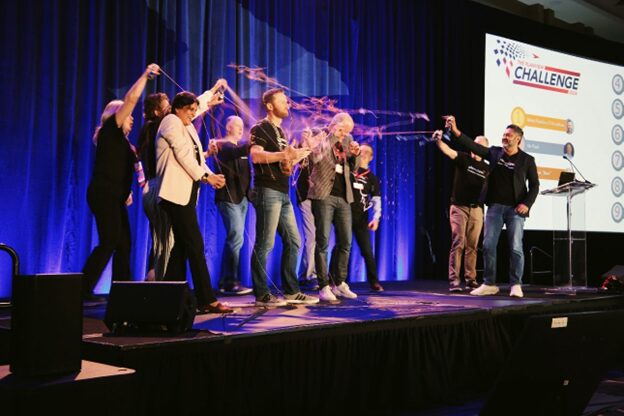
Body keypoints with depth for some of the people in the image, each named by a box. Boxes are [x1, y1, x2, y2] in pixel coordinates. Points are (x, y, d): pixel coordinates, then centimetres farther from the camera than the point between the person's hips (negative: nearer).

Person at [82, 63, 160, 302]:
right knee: (109, 243, -14)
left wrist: (126, 192, 14)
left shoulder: (120, 140, 21)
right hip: (103, 195, -9)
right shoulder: (109, 131, -3)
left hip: (114, 197, 9)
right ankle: (84, 289, -13)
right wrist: (146, 75, -6)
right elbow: (131, 99, -10)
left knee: (123, 244, 5)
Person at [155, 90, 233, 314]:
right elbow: (183, 154, -13)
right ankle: (207, 300, -10)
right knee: (195, 246, -11)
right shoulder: (171, 122, -4)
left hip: (186, 193, 10)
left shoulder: (188, 127, 21)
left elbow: (197, 157, 13)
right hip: (177, 193, -10)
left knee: (182, 246, 9)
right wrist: (205, 177, -9)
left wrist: (211, 175, -4)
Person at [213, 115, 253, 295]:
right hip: (228, 197, -8)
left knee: (234, 239, 9)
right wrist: (249, 146, -46)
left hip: (241, 196, 8)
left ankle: (225, 281, 14)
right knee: (236, 238, -14)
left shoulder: (241, 146, 20)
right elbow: (234, 153, -30)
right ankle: (231, 281, -11)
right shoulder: (223, 145, -6)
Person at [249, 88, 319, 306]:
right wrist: (286, 153, -28)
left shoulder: (279, 131, 22)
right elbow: (256, 156, -22)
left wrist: (299, 155, 15)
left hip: (283, 193, 9)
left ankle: (291, 291, 15)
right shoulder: (260, 128, -5)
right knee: (265, 244, -7)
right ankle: (261, 294, -3)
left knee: (293, 242, 9)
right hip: (268, 192, -9)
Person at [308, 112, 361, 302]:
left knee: (345, 242, 7)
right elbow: (314, 157, -25)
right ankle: (324, 286, -1)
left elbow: (354, 167, 18)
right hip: (324, 195, -6)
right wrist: (332, 136, -20)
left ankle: (339, 283, 18)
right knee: (323, 242, -5)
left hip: (343, 197, 6)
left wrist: (355, 154, -3)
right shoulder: (321, 138, -3)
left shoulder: (348, 140, 13)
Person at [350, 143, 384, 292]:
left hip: (361, 218, 1)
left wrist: (376, 218, -11)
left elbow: (376, 200, 3)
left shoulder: (372, 178, 10)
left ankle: (374, 282, 8)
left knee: (367, 251, 0)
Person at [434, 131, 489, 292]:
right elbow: (448, 151, -18)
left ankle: (470, 280, 11)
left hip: (476, 210, 4)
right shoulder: (463, 158, 0)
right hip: (459, 207, -3)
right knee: (458, 244, -9)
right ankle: (454, 280, -9)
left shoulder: (486, 168, 11)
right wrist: (439, 140, -37)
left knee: (472, 246, 6)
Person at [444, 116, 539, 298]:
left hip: (515, 209, -3)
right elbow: (473, 146, 0)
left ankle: (516, 285, 7)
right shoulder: (494, 153, 8)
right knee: (488, 246, 2)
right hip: (495, 207, 3)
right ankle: (489, 284, 11)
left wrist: (527, 204, -10)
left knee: (516, 248, -3)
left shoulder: (527, 160, 1)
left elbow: (534, 185, 3)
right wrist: (456, 131, -10)